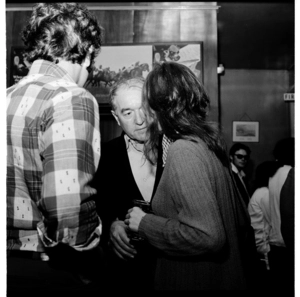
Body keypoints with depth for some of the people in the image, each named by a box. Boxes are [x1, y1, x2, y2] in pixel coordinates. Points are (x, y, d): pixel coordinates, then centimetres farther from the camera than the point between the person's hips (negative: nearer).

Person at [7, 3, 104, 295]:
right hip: (47, 270, -7)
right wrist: (90, 266, -10)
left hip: (11, 258, 7)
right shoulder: (71, 99, -16)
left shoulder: (8, 96, 6)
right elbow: (67, 207, -28)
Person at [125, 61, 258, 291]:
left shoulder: (183, 150, -22)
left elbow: (207, 235, -28)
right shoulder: (206, 141, 3)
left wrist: (146, 223, -18)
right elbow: (241, 219, 9)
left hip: (197, 281, -8)